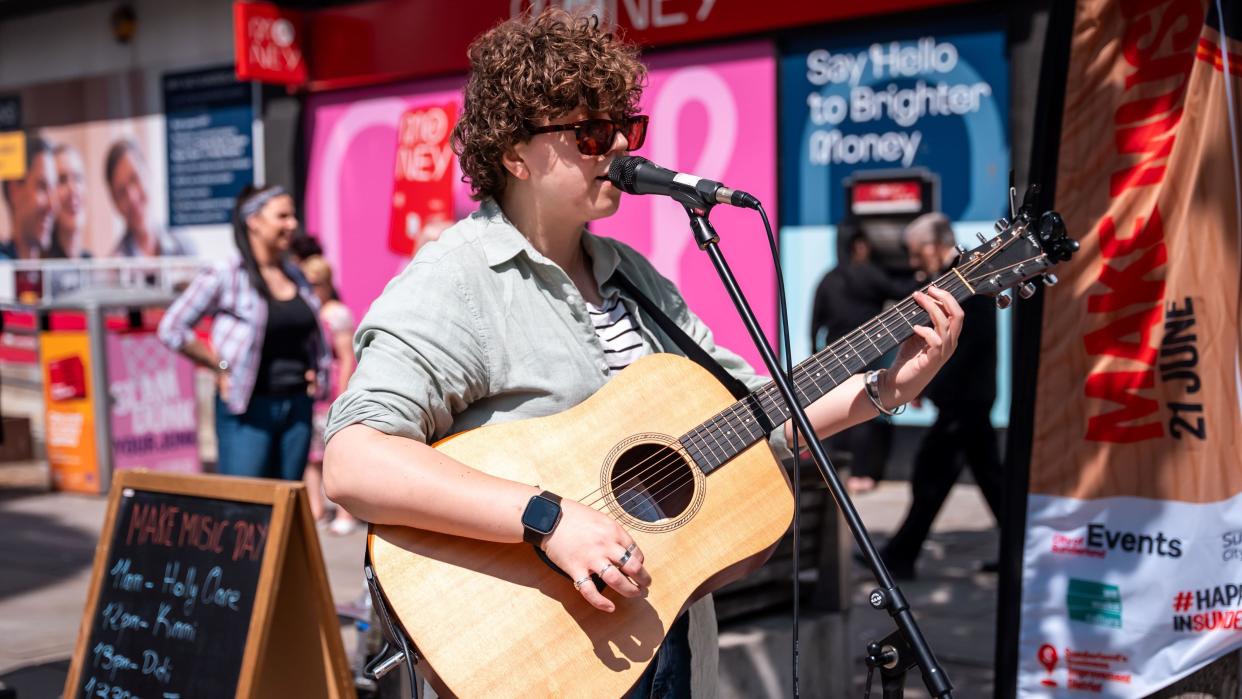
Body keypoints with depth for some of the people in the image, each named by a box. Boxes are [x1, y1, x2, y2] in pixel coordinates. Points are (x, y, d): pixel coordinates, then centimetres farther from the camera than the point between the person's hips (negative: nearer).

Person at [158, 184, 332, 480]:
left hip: (297, 407, 6)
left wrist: (319, 373, 9)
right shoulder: (225, 276, -8)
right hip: (248, 410, -6)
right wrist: (220, 367, -10)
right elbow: (172, 328, -11)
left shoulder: (296, 276, 11)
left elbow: (316, 334, 24)